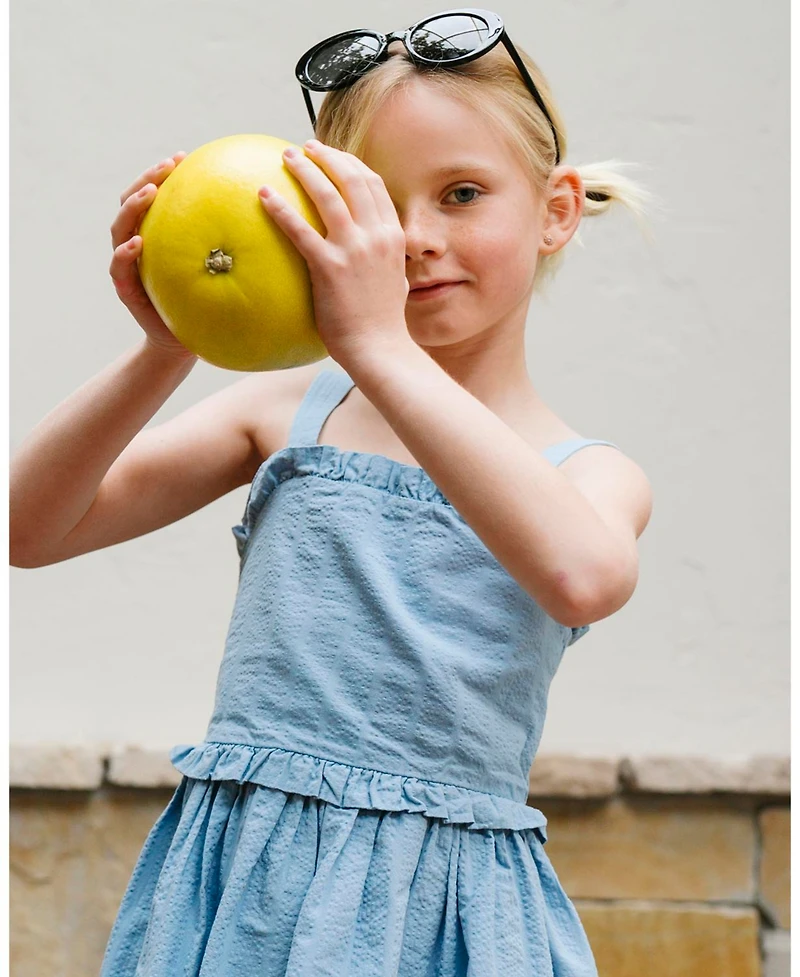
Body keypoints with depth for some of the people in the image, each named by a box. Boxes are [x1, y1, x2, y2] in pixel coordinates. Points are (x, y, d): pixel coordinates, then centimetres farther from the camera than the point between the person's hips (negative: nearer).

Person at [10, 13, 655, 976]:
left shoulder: (589, 470, 0)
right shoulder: (289, 412, 8)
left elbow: (585, 577, -27)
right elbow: (28, 528, 1)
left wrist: (377, 343, -29)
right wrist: (165, 353, -15)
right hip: (236, 895, 2)